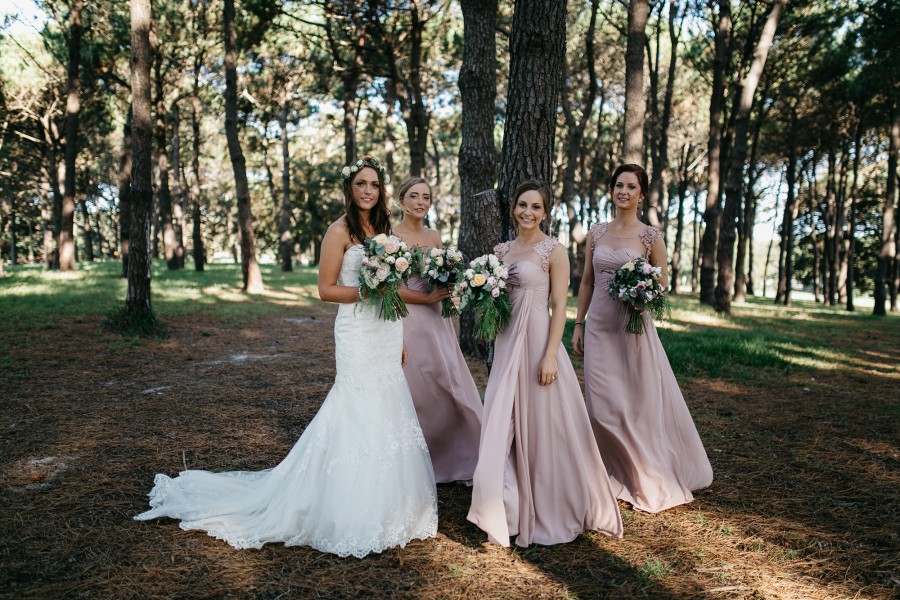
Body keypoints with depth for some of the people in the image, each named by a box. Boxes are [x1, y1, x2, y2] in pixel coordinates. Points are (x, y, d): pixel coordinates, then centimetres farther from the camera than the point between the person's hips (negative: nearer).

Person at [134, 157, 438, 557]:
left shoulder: (382, 228, 14)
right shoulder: (340, 231, -7)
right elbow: (326, 290, -10)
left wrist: (401, 339, 14)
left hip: (387, 331, 7)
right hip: (358, 333, -7)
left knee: (387, 414, 11)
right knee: (360, 416, -4)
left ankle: (382, 504, 25)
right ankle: (351, 515, 10)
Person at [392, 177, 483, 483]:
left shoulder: (434, 236, 12)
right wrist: (429, 298, -16)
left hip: (437, 323, 6)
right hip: (407, 322, -6)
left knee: (448, 392, 7)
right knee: (415, 395, 1)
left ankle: (451, 460, 21)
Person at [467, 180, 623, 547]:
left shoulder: (554, 251, -6)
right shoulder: (502, 250, 12)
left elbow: (559, 307, -10)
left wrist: (550, 356, -17)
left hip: (537, 340, -6)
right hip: (506, 343, 6)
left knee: (541, 426, 2)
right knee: (504, 427, 8)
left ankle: (548, 510, 19)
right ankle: (510, 511, 22)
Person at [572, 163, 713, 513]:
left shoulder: (650, 236, -2)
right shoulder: (597, 233, 8)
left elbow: (662, 283, 4)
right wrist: (578, 323, 9)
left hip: (632, 327, -3)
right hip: (599, 327, 3)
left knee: (640, 401, 4)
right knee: (603, 405, 3)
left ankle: (647, 479, 23)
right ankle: (616, 474, 21)